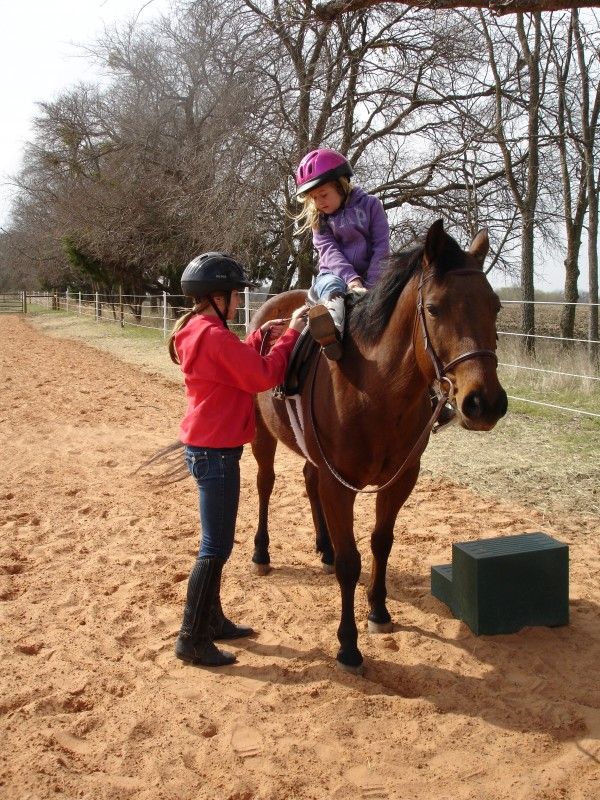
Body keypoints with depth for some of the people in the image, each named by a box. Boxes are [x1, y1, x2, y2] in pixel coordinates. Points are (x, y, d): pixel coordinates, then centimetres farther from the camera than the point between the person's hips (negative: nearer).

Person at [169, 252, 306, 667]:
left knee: (218, 541, 19)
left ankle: (212, 620, 31)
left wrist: (262, 335, 16)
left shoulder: (197, 332, 11)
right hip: (216, 451, -11)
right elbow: (263, 376, -18)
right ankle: (192, 640, 7)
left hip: (207, 447, 11)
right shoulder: (215, 336, -20)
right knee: (217, 547, -2)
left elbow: (238, 364, 24)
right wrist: (291, 334, -8)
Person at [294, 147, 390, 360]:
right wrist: (351, 278, -24)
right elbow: (329, 250, -6)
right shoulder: (319, 218, 10)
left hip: (371, 277, 2)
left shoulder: (369, 204, 4)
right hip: (334, 275, -2)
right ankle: (333, 326, -66)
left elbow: (381, 246, -3)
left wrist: (370, 286, -16)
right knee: (332, 287, -36)